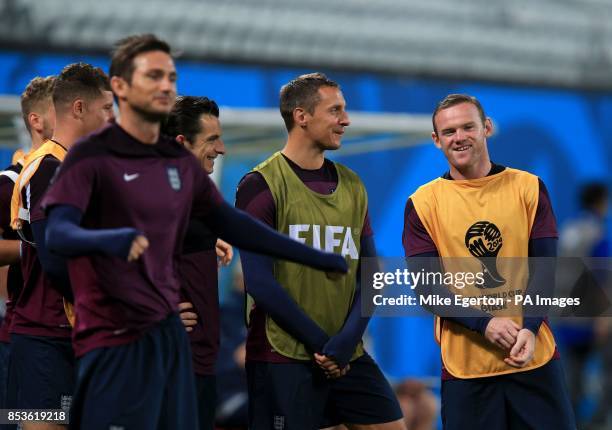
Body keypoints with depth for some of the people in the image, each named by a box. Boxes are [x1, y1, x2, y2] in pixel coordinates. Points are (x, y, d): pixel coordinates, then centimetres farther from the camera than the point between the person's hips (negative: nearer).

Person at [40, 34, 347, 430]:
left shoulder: (181, 161, 12)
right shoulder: (92, 157, -9)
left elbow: (230, 224, 20)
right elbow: (58, 234, -20)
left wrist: (316, 258, 20)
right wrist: (111, 239, -42)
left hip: (170, 333, 7)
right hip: (117, 340, -7)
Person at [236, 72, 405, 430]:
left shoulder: (351, 185, 11)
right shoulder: (262, 185, -6)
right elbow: (259, 282, -12)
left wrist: (346, 341, -7)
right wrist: (320, 343, -11)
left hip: (348, 356, 6)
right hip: (282, 360, -5)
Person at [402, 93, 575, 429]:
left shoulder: (528, 188, 5)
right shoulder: (422, 203, 2)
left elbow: (545, 265, 0)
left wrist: (529, 328, -16)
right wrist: (486, 323, -18)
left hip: (535, 357, 1)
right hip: (465, 366, -1)